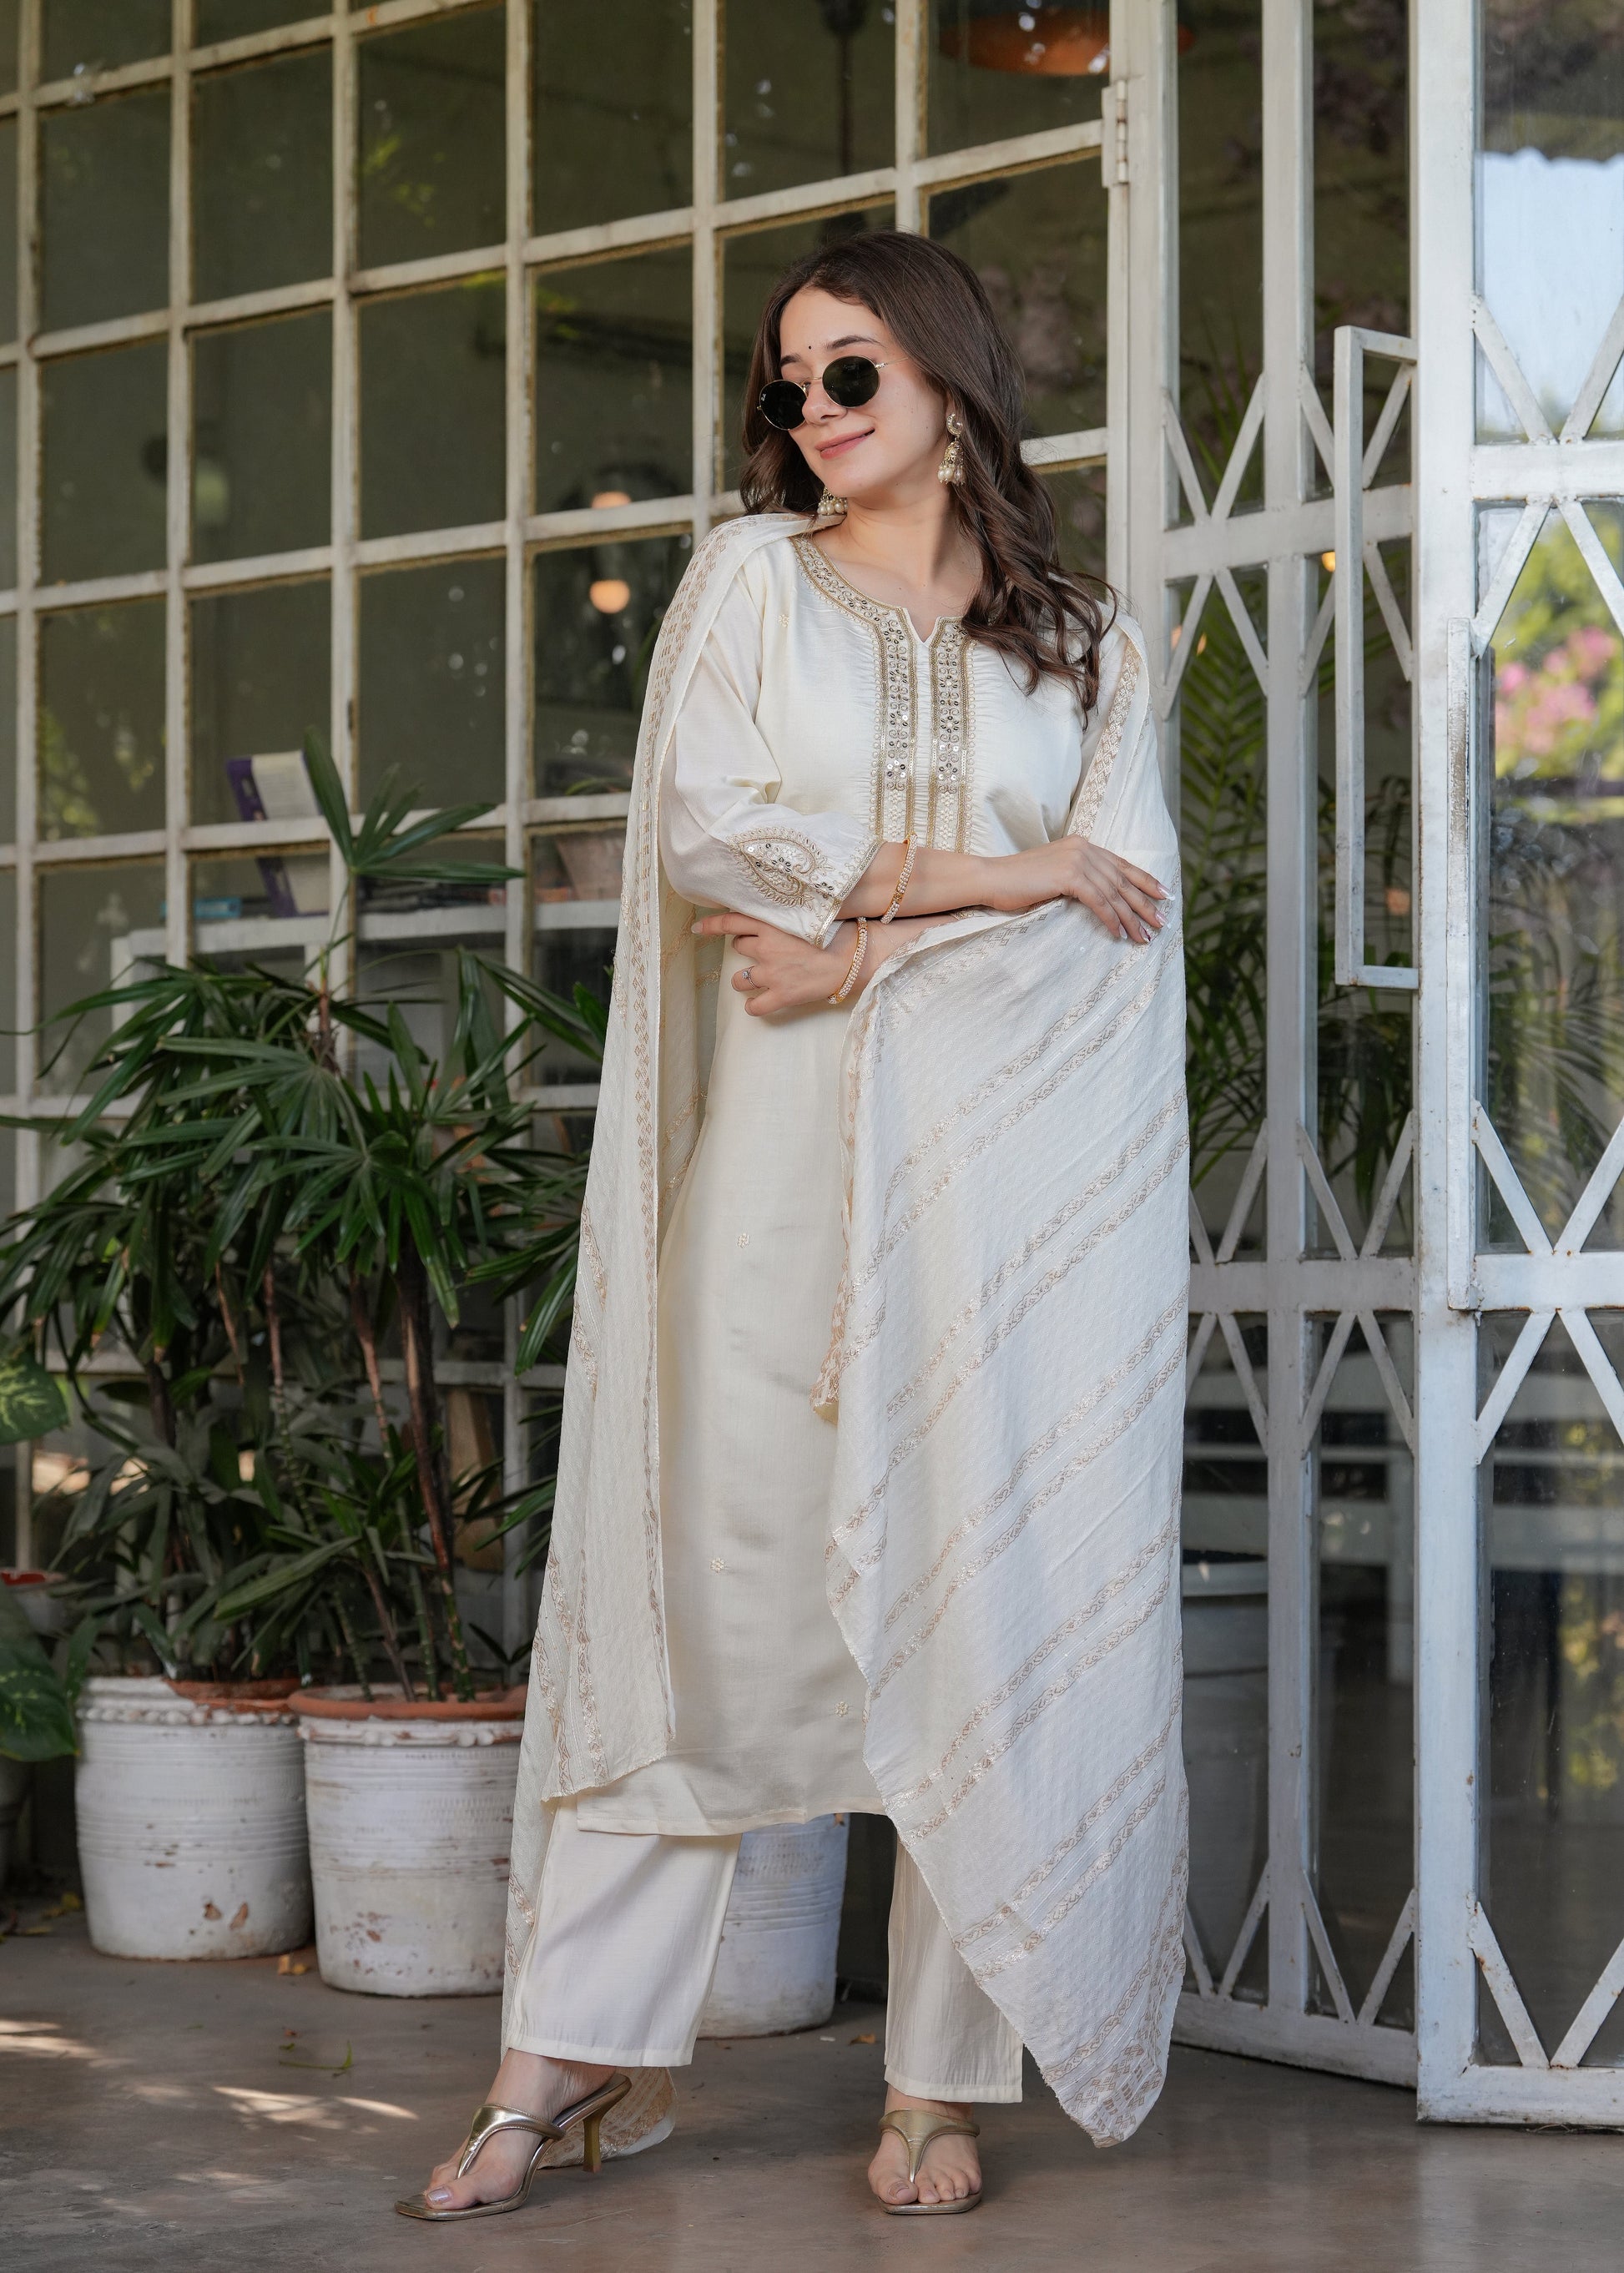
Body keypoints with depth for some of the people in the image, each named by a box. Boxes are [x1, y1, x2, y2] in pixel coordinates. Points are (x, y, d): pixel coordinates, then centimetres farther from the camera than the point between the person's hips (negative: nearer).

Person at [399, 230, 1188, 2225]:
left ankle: (943, 2082, 4)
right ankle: (580, 2055, 4)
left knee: (989, 1592, -3)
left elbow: (1126, 902, 0)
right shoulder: (751, 578, 11)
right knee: (717, 1576, -3)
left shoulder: (1085, 644, 14)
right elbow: (710, 838, -3)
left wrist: (867, 935, -9)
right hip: (791, 1158, -1)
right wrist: (992, 873, -4)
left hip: (1013, 1163, 1)